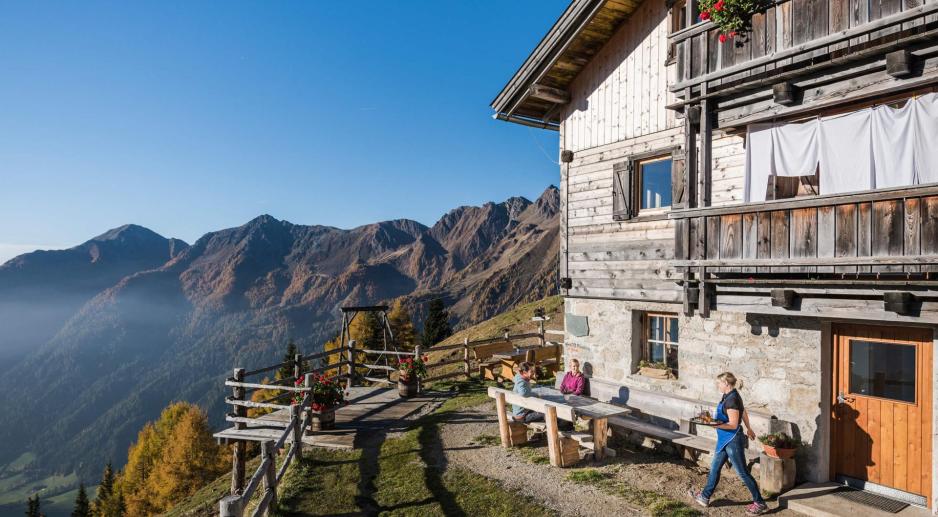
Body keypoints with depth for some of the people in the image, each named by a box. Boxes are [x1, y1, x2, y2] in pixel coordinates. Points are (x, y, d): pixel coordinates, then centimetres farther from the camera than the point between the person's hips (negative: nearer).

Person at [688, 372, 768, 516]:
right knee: (715, 468, 15)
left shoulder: (732, 400, -24)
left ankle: (760, 503, 19)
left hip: (733, 440, -10)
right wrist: (748, 429, 33)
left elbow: (733, 425, -24)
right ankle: (705, 497, 25)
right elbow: (744, 412, 20)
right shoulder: (731, 396, 5)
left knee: (743, 473, 4)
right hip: (725, 440, 10)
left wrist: (714, 424, -27)